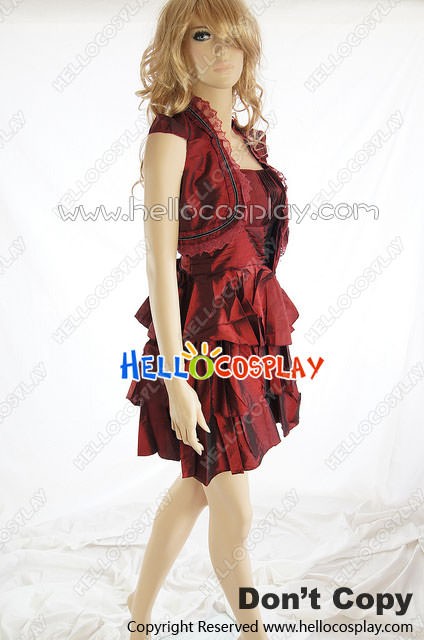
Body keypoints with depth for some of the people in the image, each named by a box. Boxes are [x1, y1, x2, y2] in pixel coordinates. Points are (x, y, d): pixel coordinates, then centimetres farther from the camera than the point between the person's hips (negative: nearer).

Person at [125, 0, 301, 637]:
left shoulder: (247, 136, 12)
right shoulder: (173, 133, -11)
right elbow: (160, 260, -16)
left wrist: (272, 334, 15)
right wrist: (175, 377, -19)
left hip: (253, 326, 8)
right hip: (205, 331, -8)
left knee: (199, 484, 20)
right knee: (235, 510, 5)